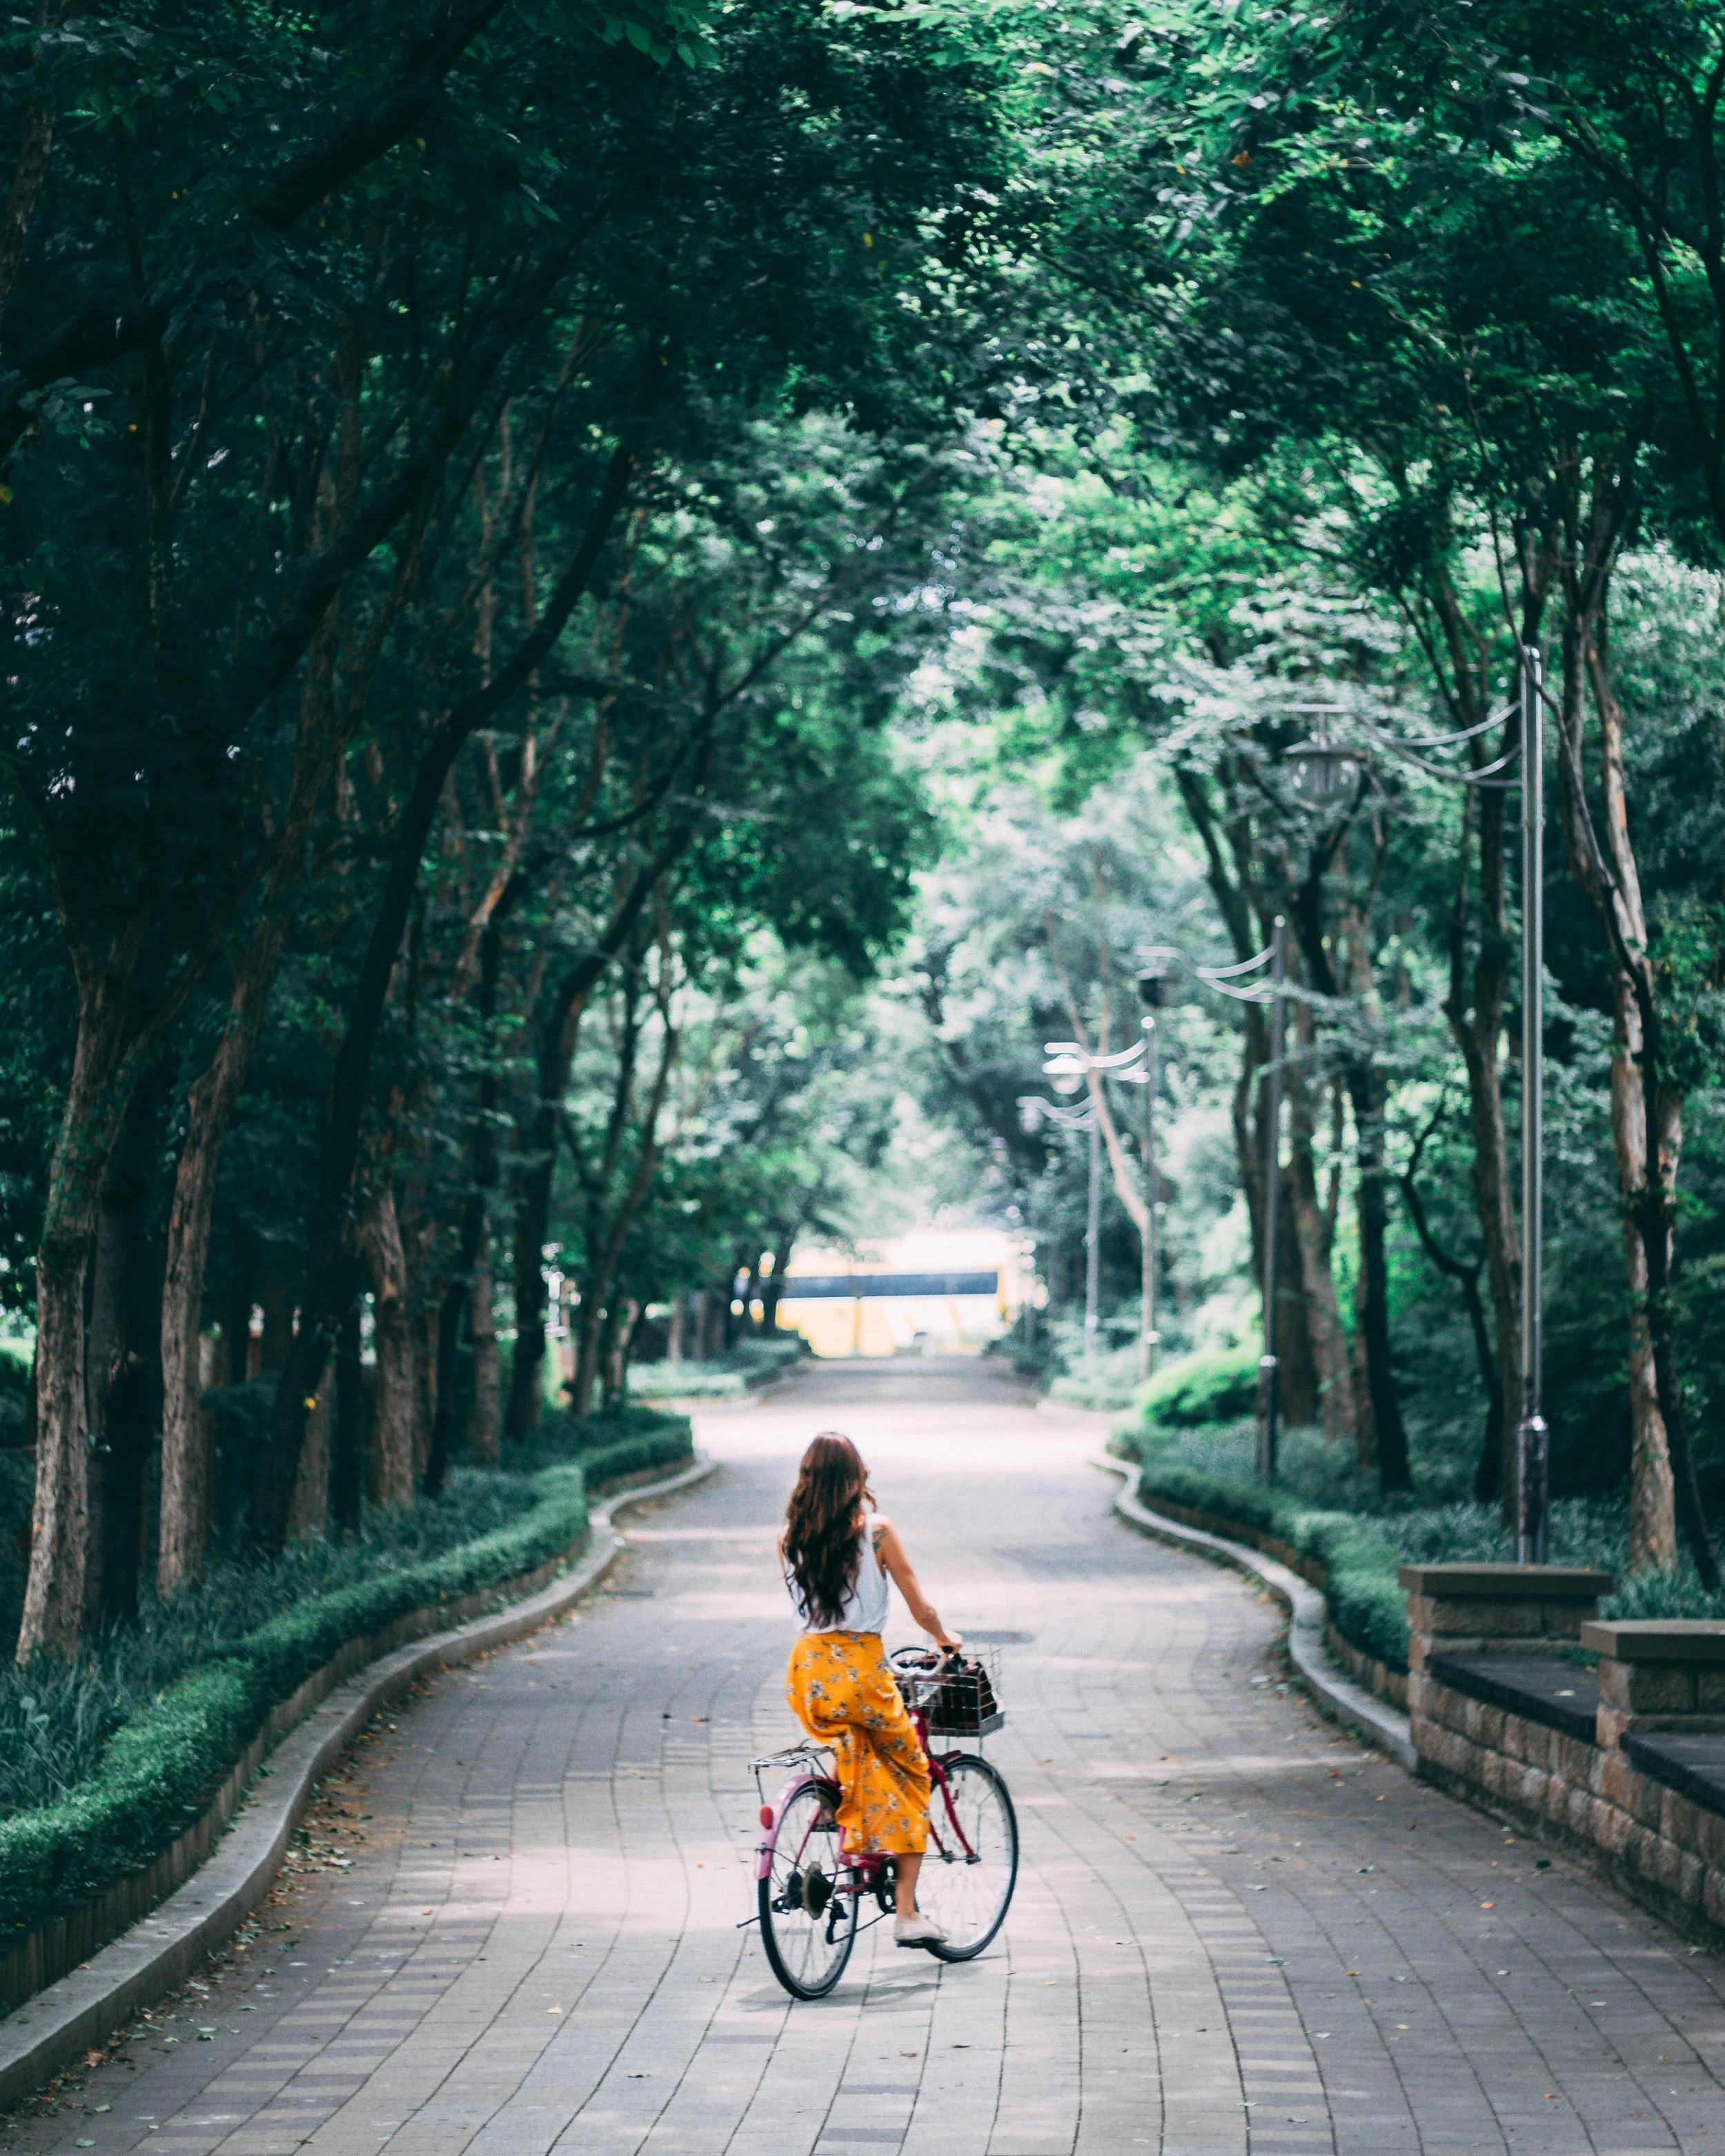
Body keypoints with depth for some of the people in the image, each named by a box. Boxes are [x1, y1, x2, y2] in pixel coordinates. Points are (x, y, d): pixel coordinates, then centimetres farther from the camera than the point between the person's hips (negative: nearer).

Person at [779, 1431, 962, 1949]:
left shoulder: (790, 1540, 5)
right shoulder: (876, 1532, -6)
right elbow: (921, 1609, 1)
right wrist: (946, 1639, 22)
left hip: (808, 1670, 4)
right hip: (860, 1671, -4)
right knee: (911, 1772, 15)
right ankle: (907, 1911, 9)